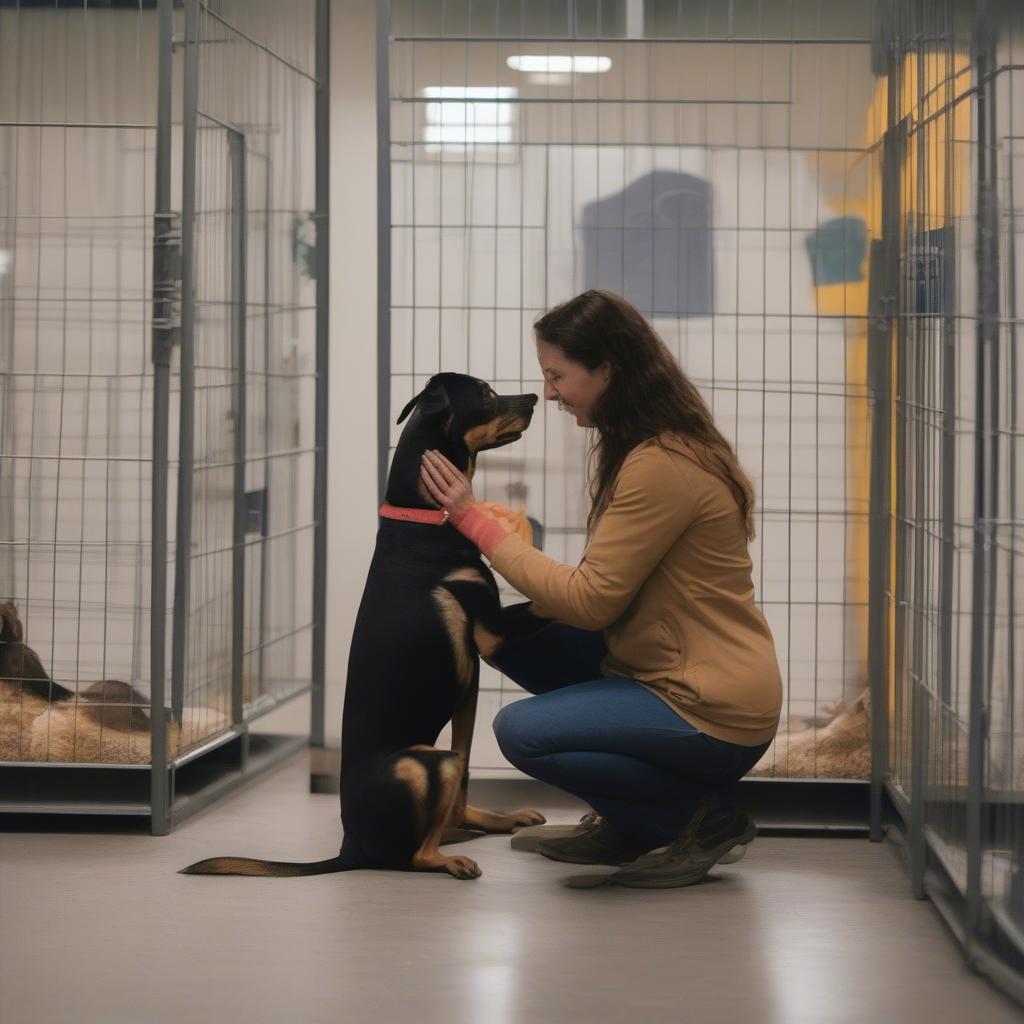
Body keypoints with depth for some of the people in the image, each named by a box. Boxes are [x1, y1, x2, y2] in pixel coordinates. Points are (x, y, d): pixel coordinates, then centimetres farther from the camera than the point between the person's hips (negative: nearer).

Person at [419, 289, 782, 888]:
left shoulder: (663, 465, -22)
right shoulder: (646, 447, 9)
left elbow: (590, 601, -20)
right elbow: (606, 592, 12)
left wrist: (474, 521, -14)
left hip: (716, 713, -10)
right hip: (668, 673, 10)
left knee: (522, 732, -18)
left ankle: (704, 817, -3)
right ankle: (630, 823, 13)